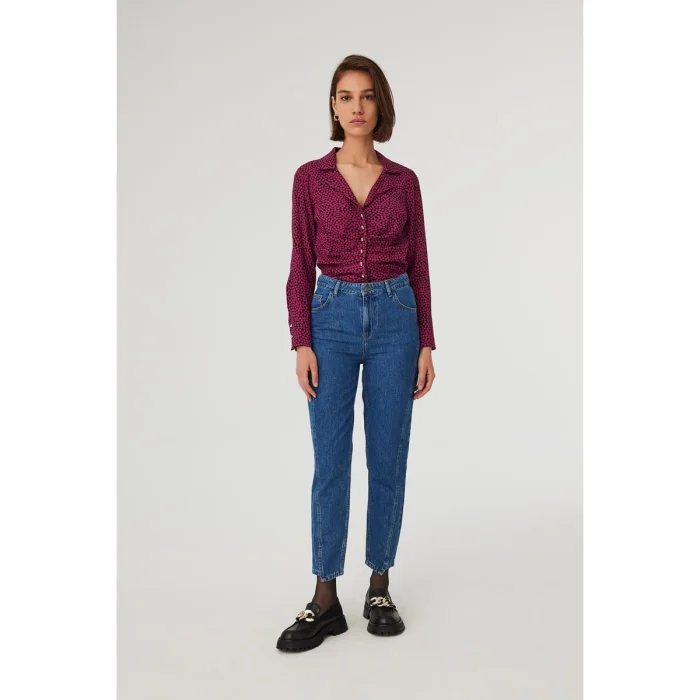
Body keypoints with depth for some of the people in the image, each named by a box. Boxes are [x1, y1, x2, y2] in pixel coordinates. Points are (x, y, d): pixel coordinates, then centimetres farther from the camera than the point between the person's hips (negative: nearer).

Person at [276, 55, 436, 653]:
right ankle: (325, 600, 11)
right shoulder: (311, 177, 3)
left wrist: (427, 344, 1)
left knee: (388, 459, 6)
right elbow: (301, 266, 0)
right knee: (331, 461, 0)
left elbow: (419, 267, 6)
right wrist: (301, 343, -8)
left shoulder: (404, 181, 6)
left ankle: (380, 588, 21)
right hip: (333, 316, -1)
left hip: (394, 317, 1)